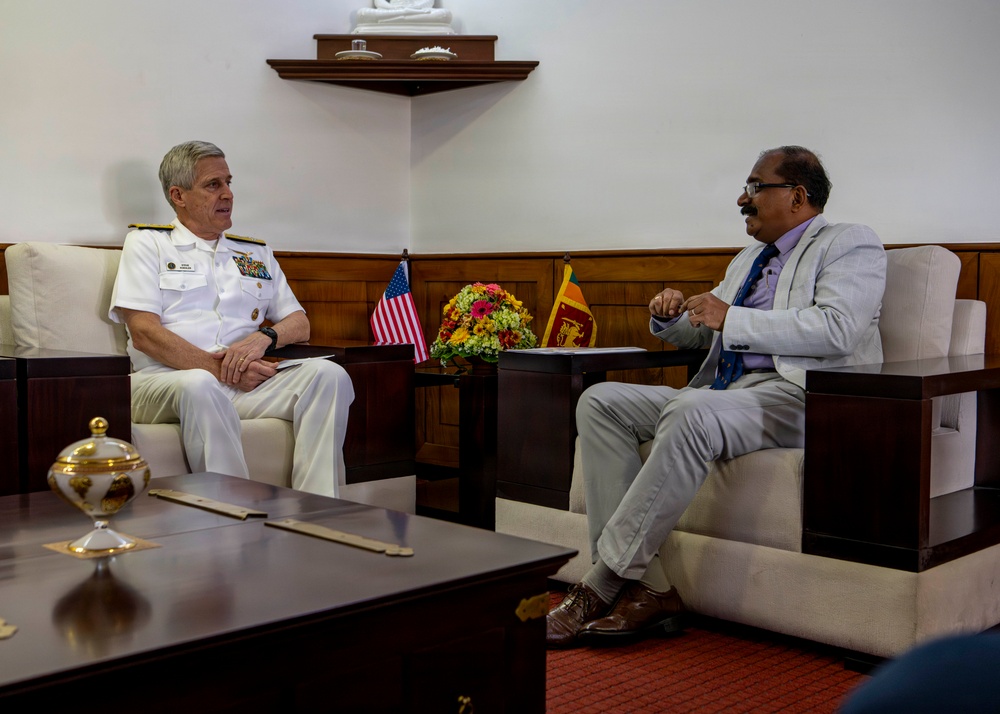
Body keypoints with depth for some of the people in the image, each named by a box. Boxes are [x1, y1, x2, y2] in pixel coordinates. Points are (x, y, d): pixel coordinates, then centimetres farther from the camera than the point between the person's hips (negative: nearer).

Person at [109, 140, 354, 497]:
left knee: (328, 374, -22)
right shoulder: (146, 243, 11)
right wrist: (220, 369, -12)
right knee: (199, 386, -39)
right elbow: (144, 334, -2)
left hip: (246, 384, 4)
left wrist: (263, 338, -5)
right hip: (166, 381, -4)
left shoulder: (257, 253, 24)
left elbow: (299, 323, 20)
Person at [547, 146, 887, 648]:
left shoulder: (850, 244, 4)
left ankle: (600, 585, -28)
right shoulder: (748, 259, 28)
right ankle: (647, 587, -19)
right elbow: (696, 334, 35)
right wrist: (669, 317, 11)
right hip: (719, 391, 9)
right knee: (599, 401, -10)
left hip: (795, 394, -8)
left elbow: (836, 328, -15)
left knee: (691, 413, -38)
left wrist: (731, 318, -14)